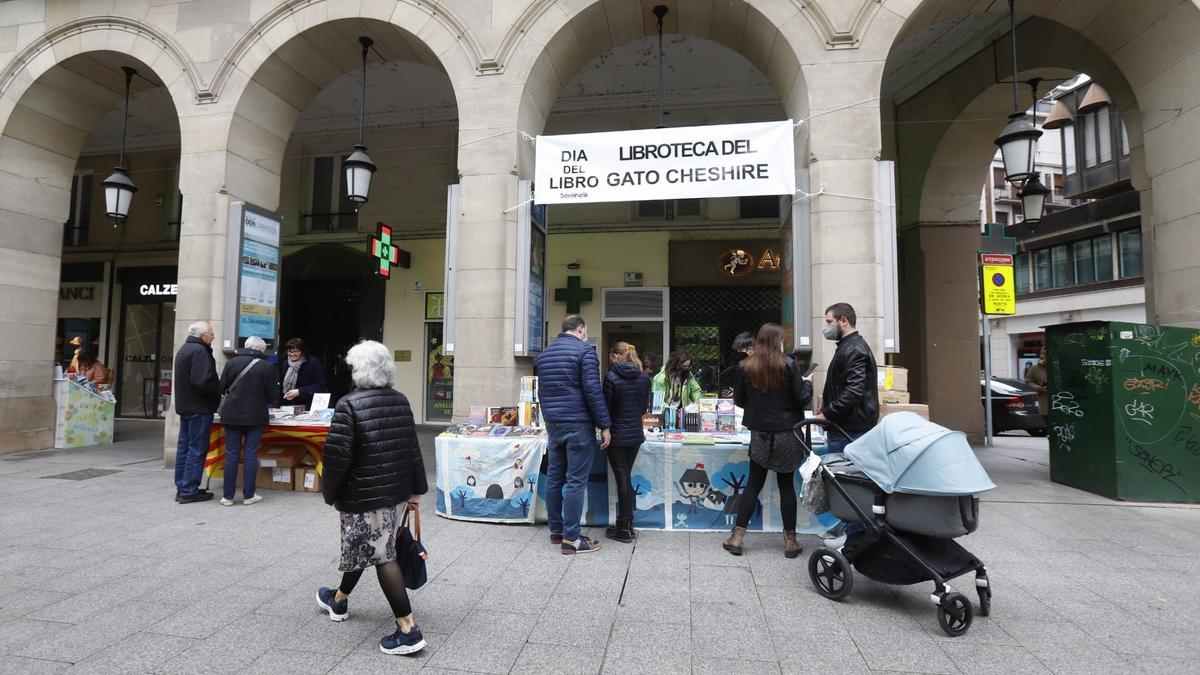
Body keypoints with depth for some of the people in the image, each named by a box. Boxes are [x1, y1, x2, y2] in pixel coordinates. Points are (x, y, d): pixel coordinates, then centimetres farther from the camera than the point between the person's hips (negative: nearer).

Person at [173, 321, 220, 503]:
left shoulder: (183, 349, 17)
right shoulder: (199, 351, -16)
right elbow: (203, 381, -26)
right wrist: (218, 393, -11)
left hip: (185, 406, 10)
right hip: (199, 407, -10)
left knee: (184, 446, 13)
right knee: (197, 448, -5)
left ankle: (181, 488, 19)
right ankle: (189, 491, -2)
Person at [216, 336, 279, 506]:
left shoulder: (231, 362, -1)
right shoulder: (267, 367, -9)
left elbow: (222, 387, 4)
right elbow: (273, 396, -6)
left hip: (231, 415, 3)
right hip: (255, 416, -2)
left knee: (231, 455, 9)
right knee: (250, 455, 5)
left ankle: (228, 496, 13)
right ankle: (248, 495, 9)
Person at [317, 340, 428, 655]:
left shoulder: (349, 404, -15)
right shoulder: (401, 400, 4)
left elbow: (337, 455, -18)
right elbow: (412, 448, 8)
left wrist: (330, 492, -2)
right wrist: (416, 488, 14)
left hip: (362, 494, -7)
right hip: (392, 490, 7)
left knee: (382, 556, -2)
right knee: (364, 548, 24)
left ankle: (408, 629, 0)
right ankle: (339, 599, 47)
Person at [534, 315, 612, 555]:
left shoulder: (544, 353, 15)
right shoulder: (584, 350, -8)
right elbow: (593, 390, -15)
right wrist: (605, 425, -11)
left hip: (553, 424, 7)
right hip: (578, 425, -7)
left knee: (554, 478, 12)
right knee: (576, 481, -3)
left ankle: (556, 531, 22)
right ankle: (571, 539, 0)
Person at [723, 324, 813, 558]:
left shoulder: (745, 367, -3)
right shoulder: (788, 365, -10)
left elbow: (739, 401, 5)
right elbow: (802, 399, -7)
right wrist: (807, 383, 12)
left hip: (759, 434, 2)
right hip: (786, 434, -2)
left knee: (754, 484, 10)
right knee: (787, 485, 8)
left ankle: (736, 537, 10)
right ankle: (790, 540, 16)